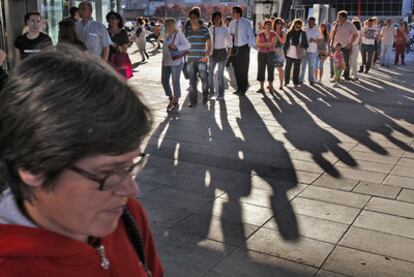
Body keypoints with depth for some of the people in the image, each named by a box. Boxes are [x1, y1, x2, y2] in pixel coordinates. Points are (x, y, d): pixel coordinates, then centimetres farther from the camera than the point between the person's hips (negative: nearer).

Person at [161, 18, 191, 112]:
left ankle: (176, 102, 11)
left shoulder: (178, 35, -9)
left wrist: (176, 47, -22)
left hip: (176, 62, -7)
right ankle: (171, 99, 25)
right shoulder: (166, 35, 10)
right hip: (166, 62, 7)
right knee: (164, 80, 8)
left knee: (175, 82, -1)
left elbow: (188, 45, -11)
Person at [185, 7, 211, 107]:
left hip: (201, 60, -2)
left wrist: (207, 55, -16)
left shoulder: (204, 29, 0)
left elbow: (209, 44, -3)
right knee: (192, 81, 3)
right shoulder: (187, 30, 9)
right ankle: (193, 101, 10)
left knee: (204, 79, 2)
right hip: (190, 60, 3)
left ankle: (205, 97, 25)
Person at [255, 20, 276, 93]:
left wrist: (262, 44, -13)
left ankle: (270, 87, 7)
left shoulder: (273, 34, 0)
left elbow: (273, 44, -11)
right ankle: (262, 88, 5)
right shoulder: (260, 34, 1)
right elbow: (257, 44, -8)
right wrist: (267, 43, -16)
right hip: (261, 54, 0)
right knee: (261, 70, -1)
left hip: (271, 54, 0)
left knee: (271, 70, 0)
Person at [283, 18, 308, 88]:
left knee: (296, 69, 5)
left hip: (298, 55, 0)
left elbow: (305, 44, 6)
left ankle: (296, 82, 15)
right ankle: (286, 81, 18)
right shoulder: (289, 33, 1)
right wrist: (285, 52, -3)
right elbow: (286, 43, 2)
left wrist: (303, 51, -6)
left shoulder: (303, 33, 2)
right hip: (289, 54, 0)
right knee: (287, 68, 5)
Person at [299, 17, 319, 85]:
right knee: (302, 66, 3)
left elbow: (318, 41, 1)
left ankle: (311, 80, 10)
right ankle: (300, 79, 10)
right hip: (304, 50, 1)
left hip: (313, 51, 0)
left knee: (312, 66, 3)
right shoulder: (304, 30, 5)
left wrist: (313, 40, -19)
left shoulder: (317, 31, 3)